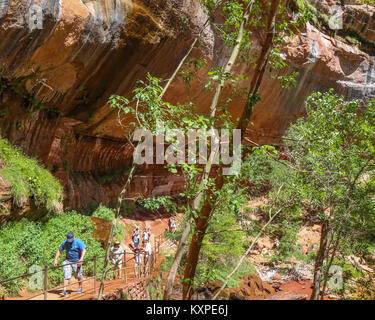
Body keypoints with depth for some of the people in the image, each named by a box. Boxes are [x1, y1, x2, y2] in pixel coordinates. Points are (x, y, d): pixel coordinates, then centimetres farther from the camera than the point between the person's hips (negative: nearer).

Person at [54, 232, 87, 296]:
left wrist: (81, 259, -32)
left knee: (78, 275, 9)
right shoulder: (65, 243, 0)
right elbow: (59, 250, 9)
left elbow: (84, 250, -20)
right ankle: (64, 290, -10)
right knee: (66, 275, -8)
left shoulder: (78, 242, -13)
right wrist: (55, 260, 0)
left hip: (77, 261, -3)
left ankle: (80, 287, 32)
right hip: (67, 261, 3)